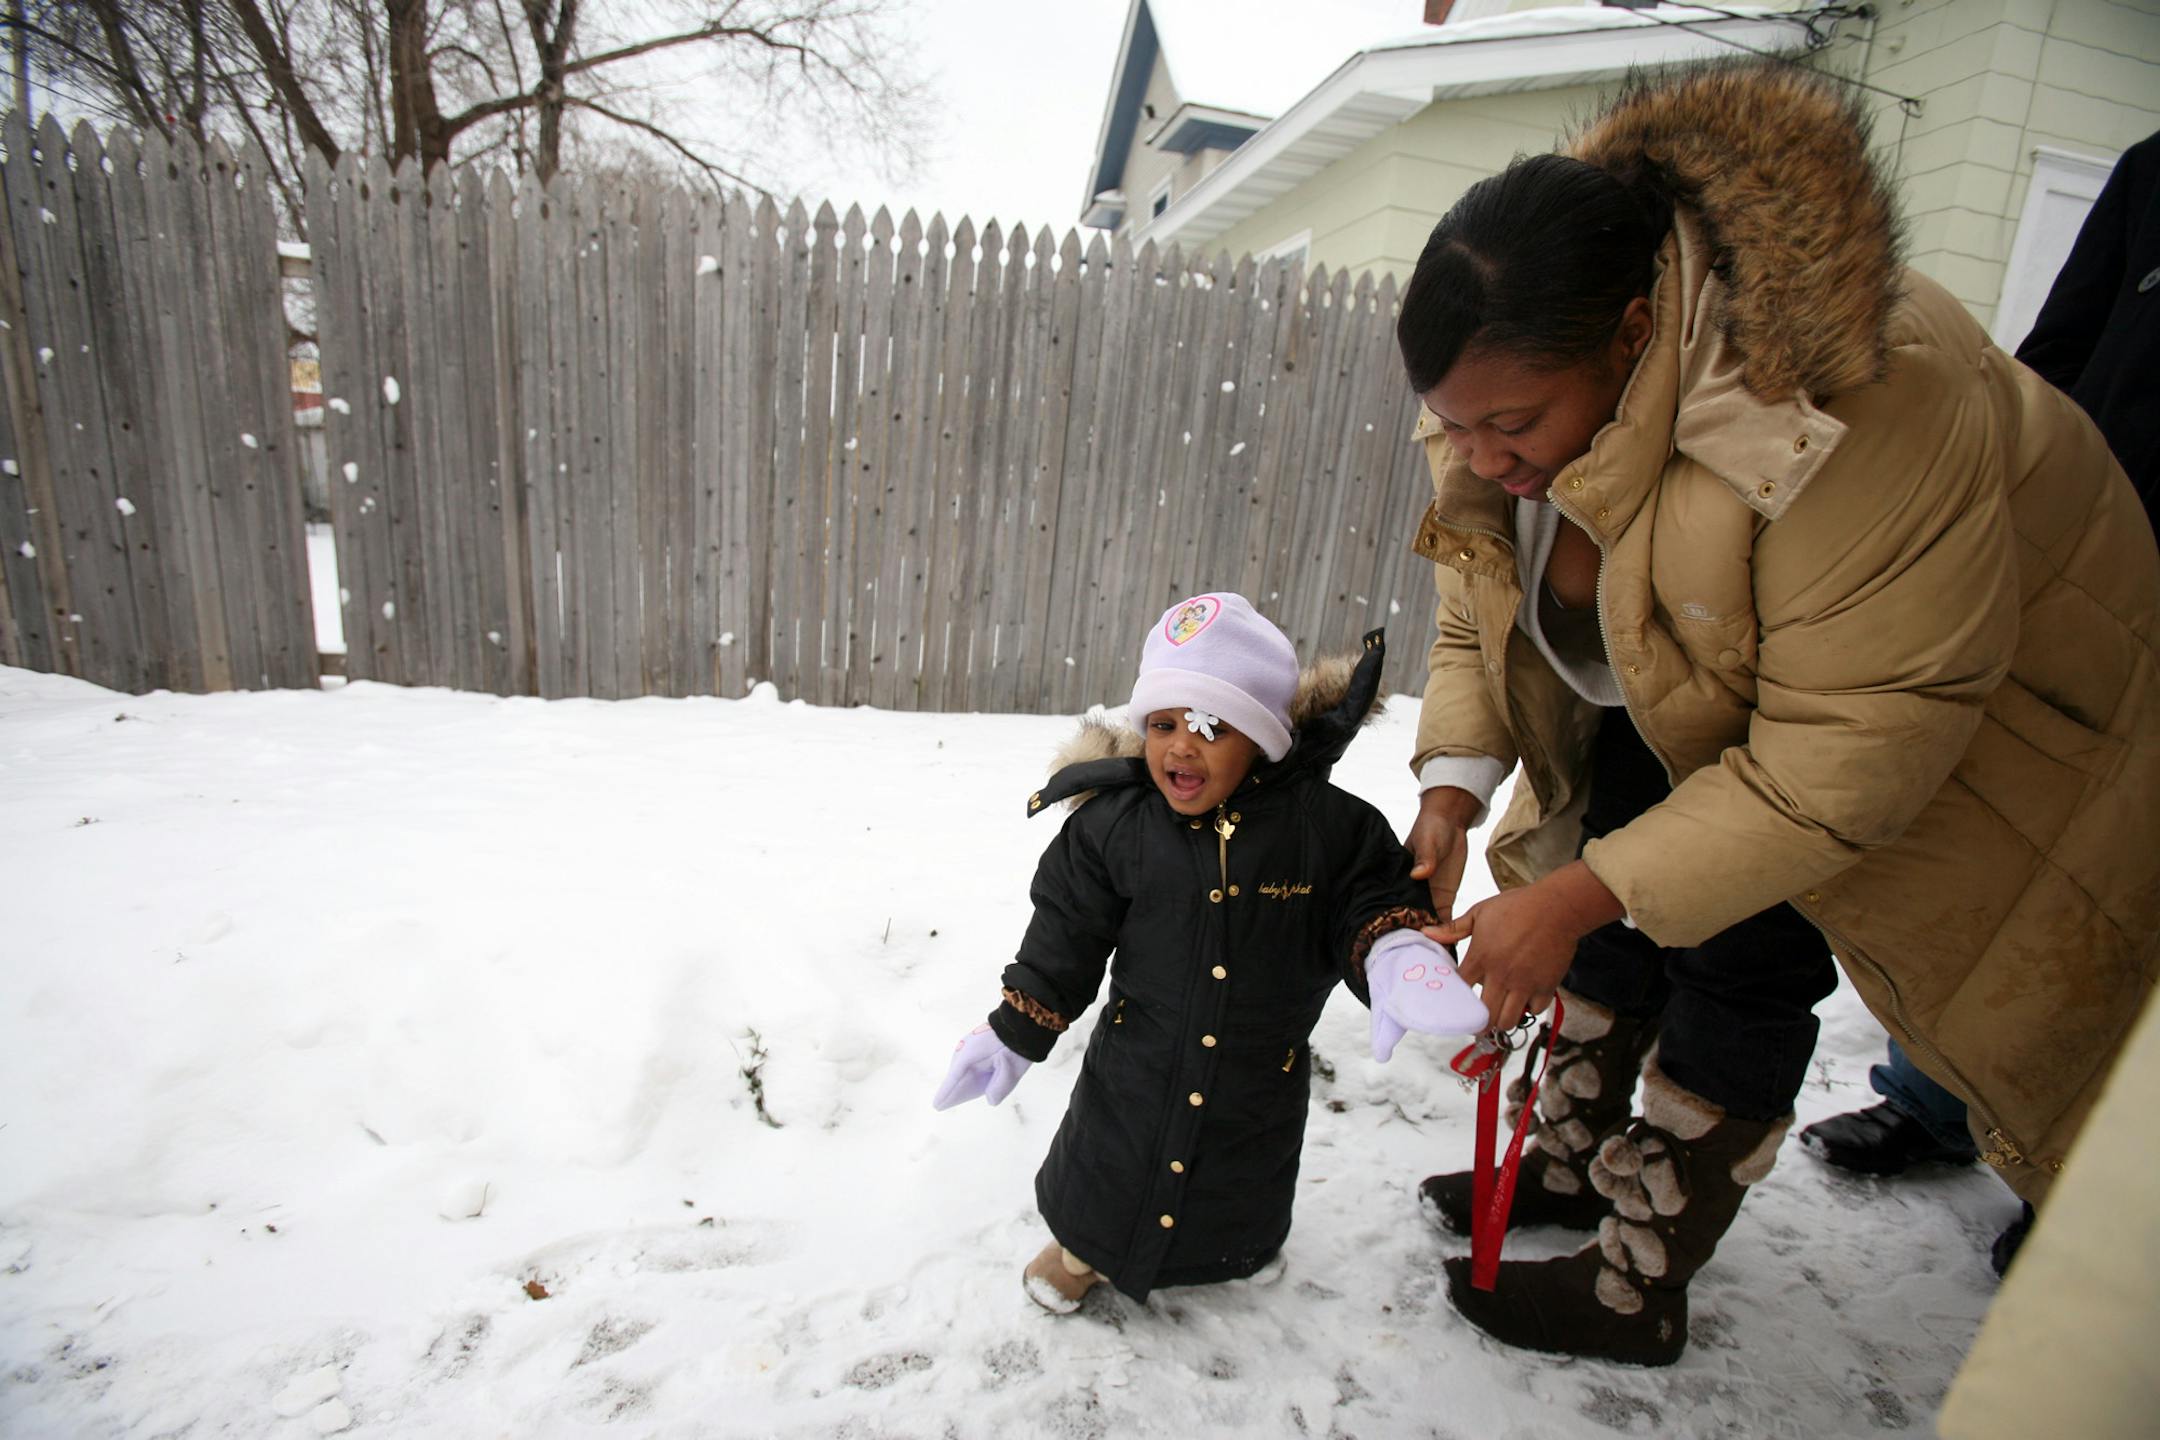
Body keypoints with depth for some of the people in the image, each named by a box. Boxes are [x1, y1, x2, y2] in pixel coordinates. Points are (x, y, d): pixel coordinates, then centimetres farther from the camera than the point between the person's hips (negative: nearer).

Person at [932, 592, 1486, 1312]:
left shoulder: (1327, 823, -18)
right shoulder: (1111, 823, -15)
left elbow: (1377, 898, -8)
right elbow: (1065, 936, -7)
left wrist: (1399, 959, -30)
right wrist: (1014, 1033, -5)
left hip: (1260, 1083, 1)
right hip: (1131, 1072, 0)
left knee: (1234, 1223, 25)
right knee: (1104, 1186, 21)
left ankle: (1226, 1250, 60)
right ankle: (1083, 1240, 54)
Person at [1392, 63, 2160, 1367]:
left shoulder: (1849, 404, -41)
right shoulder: (1529, 389, -17)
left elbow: (1855, 749, -37)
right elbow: (1480, 608, -8)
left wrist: (1581, 897, -41)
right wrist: (1452, 789, -23)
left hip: (1956, 685, -6)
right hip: (1703, 678, 7)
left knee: (1744, 952, -12)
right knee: (1602, 840, 0)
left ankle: (1640, 1292, 6)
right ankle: (1572, 1163, 22)